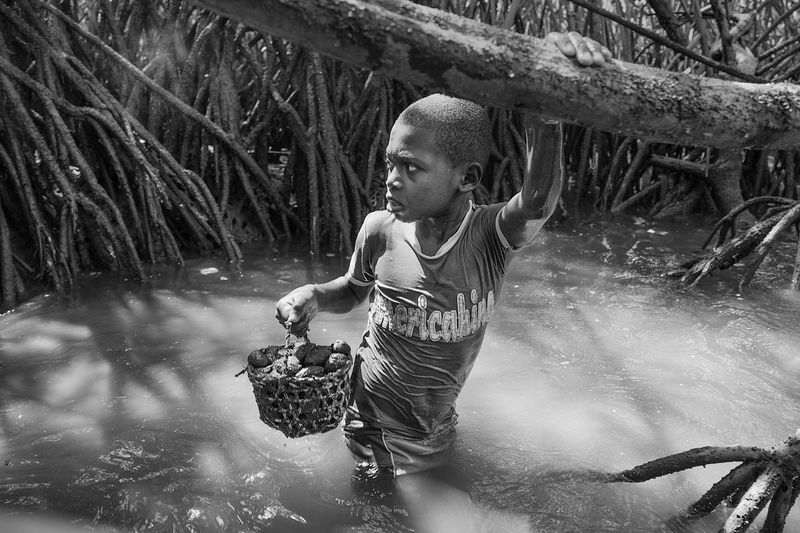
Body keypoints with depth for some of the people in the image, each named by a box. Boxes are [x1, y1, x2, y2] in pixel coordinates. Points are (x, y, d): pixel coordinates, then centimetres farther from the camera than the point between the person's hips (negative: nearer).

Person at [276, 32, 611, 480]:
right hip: (370, 421, 1)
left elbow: (540, 197, -46)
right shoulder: (380, 230, -17)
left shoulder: (492, 234, -23)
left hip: (433, 434, 0)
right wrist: (314, 296, -18)